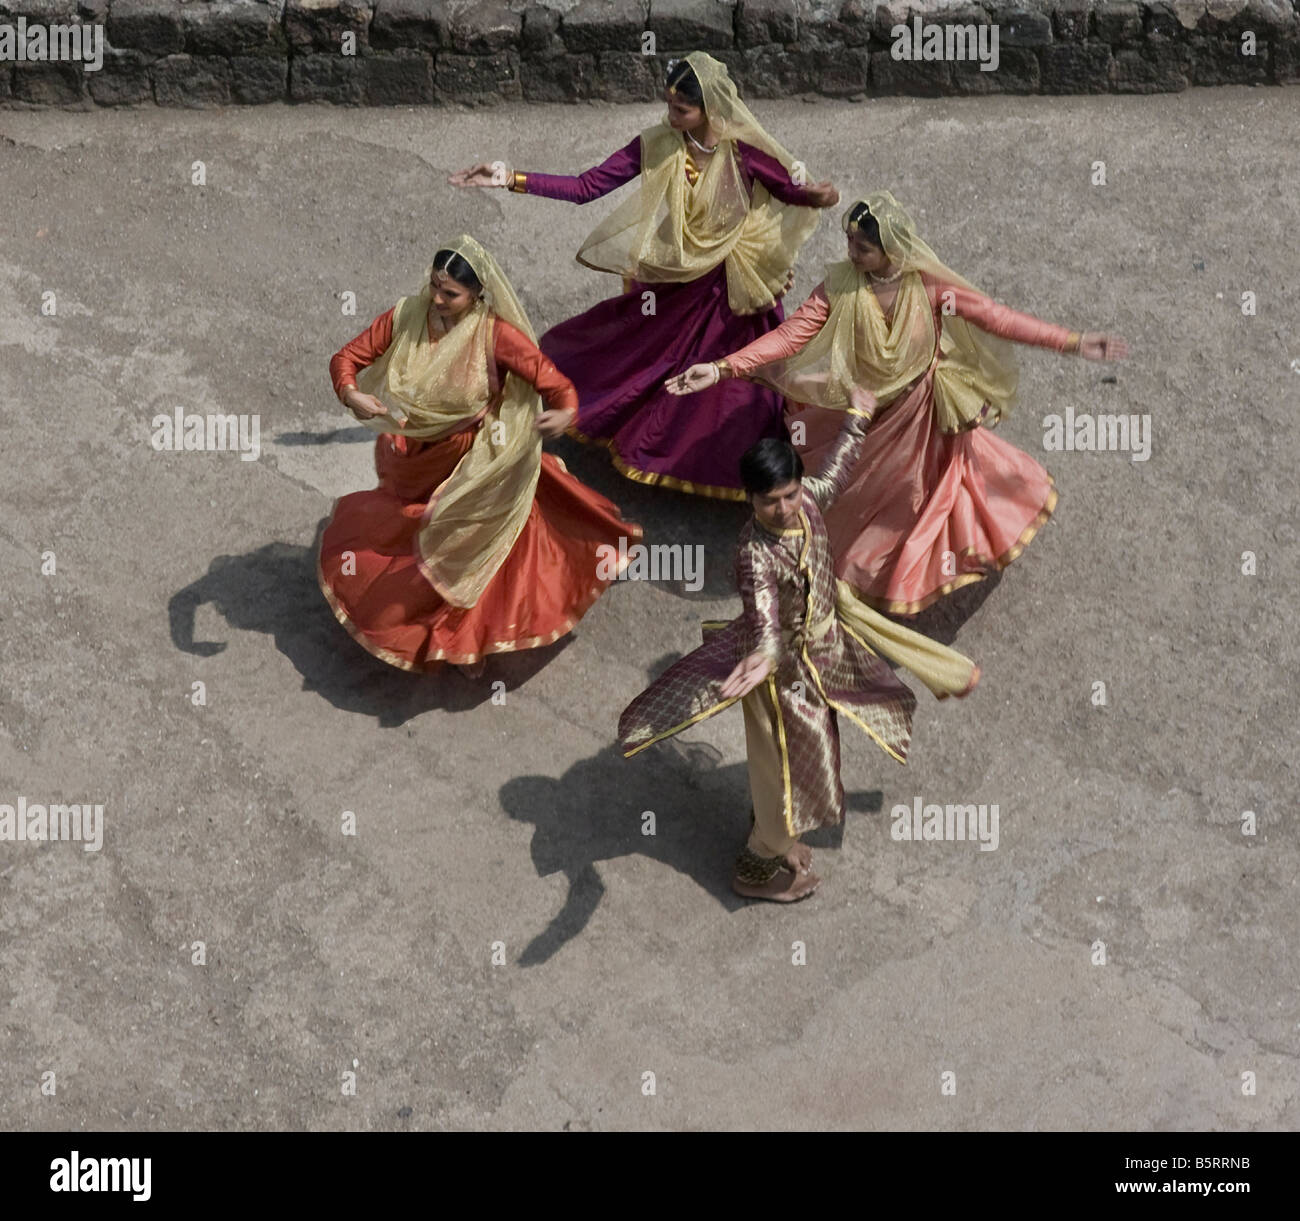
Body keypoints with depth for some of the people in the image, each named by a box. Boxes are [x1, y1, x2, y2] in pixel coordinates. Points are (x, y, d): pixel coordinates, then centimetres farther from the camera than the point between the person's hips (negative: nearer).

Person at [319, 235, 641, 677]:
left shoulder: (496, 335, -26)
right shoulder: (405, 318, -17)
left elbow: (553, 382, -28)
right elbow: (346, 358, -10)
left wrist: (564, 412, -52)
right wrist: (350, 394, -32)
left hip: (467, 471, -3)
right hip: (410, 464, 3)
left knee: (461, 554, 16)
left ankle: (465, 642, 43)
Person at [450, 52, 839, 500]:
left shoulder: (744, 151, -21)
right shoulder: (657, 146, -15)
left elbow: (791, 190, -6)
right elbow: (586, 187, -14)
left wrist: (817, 195, -31)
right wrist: (511, 178, -22)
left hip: (731, 291, -2)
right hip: (673, 282, 2)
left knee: (734, 387, 11)